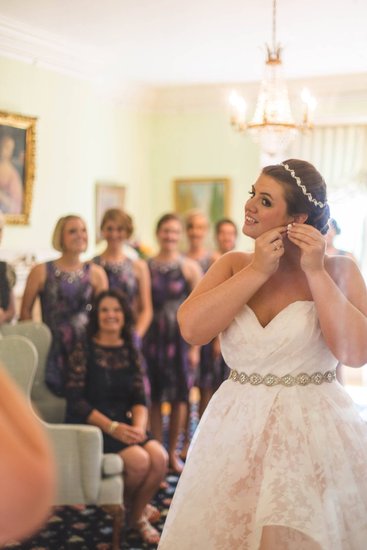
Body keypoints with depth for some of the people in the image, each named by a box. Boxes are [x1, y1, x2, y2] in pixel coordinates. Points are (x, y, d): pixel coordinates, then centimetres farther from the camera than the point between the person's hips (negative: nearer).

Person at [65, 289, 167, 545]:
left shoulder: (130, 351, 7)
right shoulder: (84, 349, -8)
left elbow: (139, 398, 5)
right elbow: (76, 401, -13)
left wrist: (139, 426, -16)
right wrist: (111, 427, -21)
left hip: (123, 424, 5)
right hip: (90, 427, -5)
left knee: (160, 457, -20)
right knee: (139, 460, -26)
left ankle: (137, 515, 6)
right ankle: (124, 503, 9)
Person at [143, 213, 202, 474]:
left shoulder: (190, 267, -1)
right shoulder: (145, 266, 2)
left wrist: (195, 347, -5)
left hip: (180, 337, 0)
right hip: (152, 336, 1)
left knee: (179, 396, 6)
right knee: (154, 395, 5)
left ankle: (173, 451, 20)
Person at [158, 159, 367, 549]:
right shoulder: (234, 264, 3)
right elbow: (191, 329, -12)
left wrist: (316, 273, -18)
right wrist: (257, 270, -14)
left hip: (315, 430, -3)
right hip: (236, 429, 3)